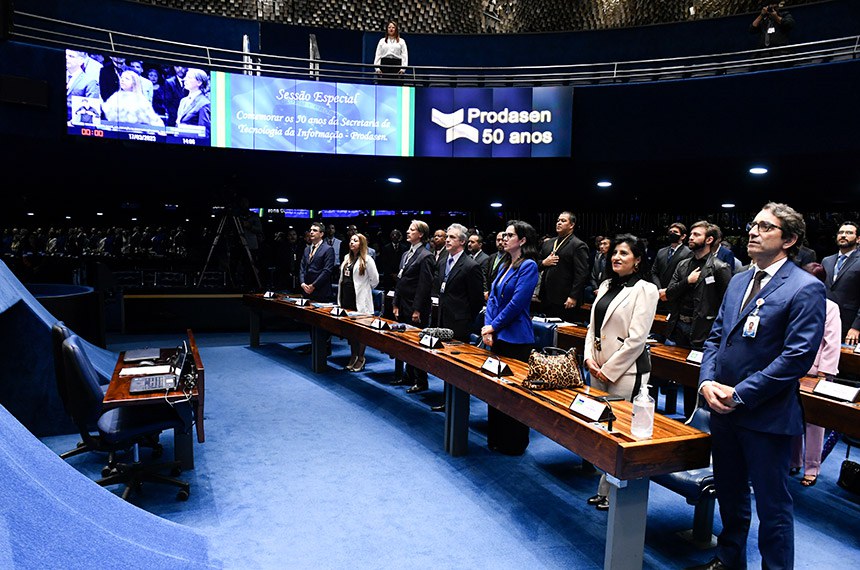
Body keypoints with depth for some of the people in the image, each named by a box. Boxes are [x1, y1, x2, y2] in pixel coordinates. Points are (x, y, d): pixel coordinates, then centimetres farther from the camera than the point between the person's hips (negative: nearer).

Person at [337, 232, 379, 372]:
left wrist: (365, 289, 5)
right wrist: (340, 296, 15)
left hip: (360, 298, -7)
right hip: (346, 296, 7)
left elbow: (375, 279, -5)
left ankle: (361, 358, 11)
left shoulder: (367, 260, -8)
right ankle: (353, 355, 24)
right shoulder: (347, 258, 12)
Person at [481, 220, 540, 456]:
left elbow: (517, 302, -18)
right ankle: (496, 438, 28)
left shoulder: (529, 266, -12)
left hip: (516, 338, -8)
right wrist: (488, 326, -3)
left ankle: (515, 443, 15)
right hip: (498, 336, 9)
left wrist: (494, 326, -12)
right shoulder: (504, 265, 14)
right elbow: (492, 298, 10)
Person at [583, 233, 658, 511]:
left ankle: (611, 493, 14)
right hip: (599, 369, 7)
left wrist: (609, 370, -12)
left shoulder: (645, 289, -9)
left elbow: (636, 338, -14)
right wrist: (589, 358, 0)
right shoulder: (606, 285, 12)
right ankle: (604, 488, 24)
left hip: (626, 371, -7)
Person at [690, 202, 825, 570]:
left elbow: (798, 356, -18)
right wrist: (707, 381, -4)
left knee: (772, 504, 8)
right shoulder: (738, 281, 11)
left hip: (766, 415, -7)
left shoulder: (806, 289, -11)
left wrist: (740, 394, -18)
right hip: (723, 408, 7)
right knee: (729, 492, 22)